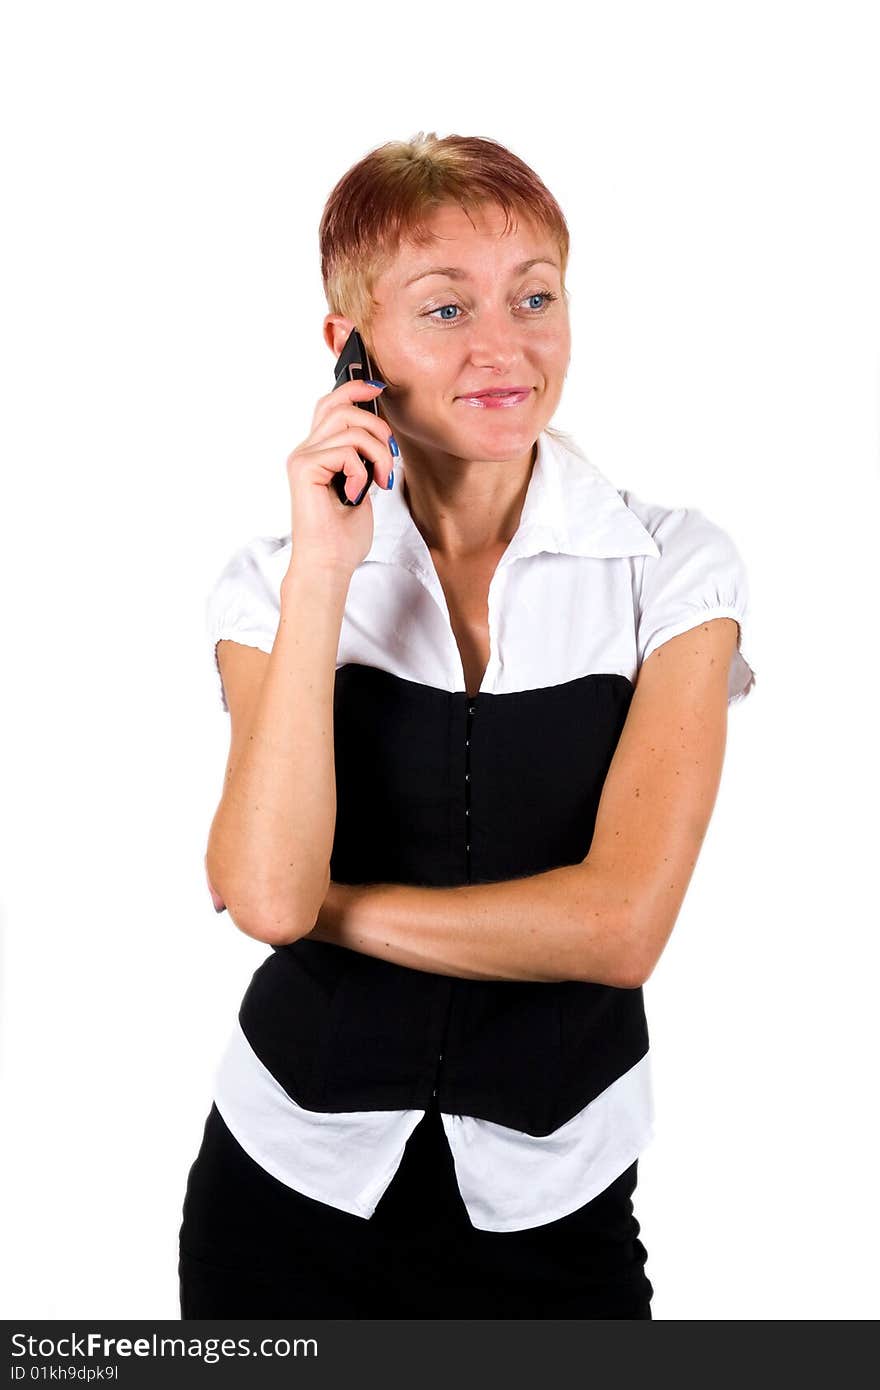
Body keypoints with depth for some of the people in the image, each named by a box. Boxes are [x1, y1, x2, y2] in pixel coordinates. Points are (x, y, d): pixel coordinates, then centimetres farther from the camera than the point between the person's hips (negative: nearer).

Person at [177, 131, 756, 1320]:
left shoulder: (674, 567, -9)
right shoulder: (276, 580, -5)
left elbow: (619, 923, -17)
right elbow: (265, 893, -19)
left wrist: (321, 902, -12)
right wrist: (323, 570, -20)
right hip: (293, 1174, 1)